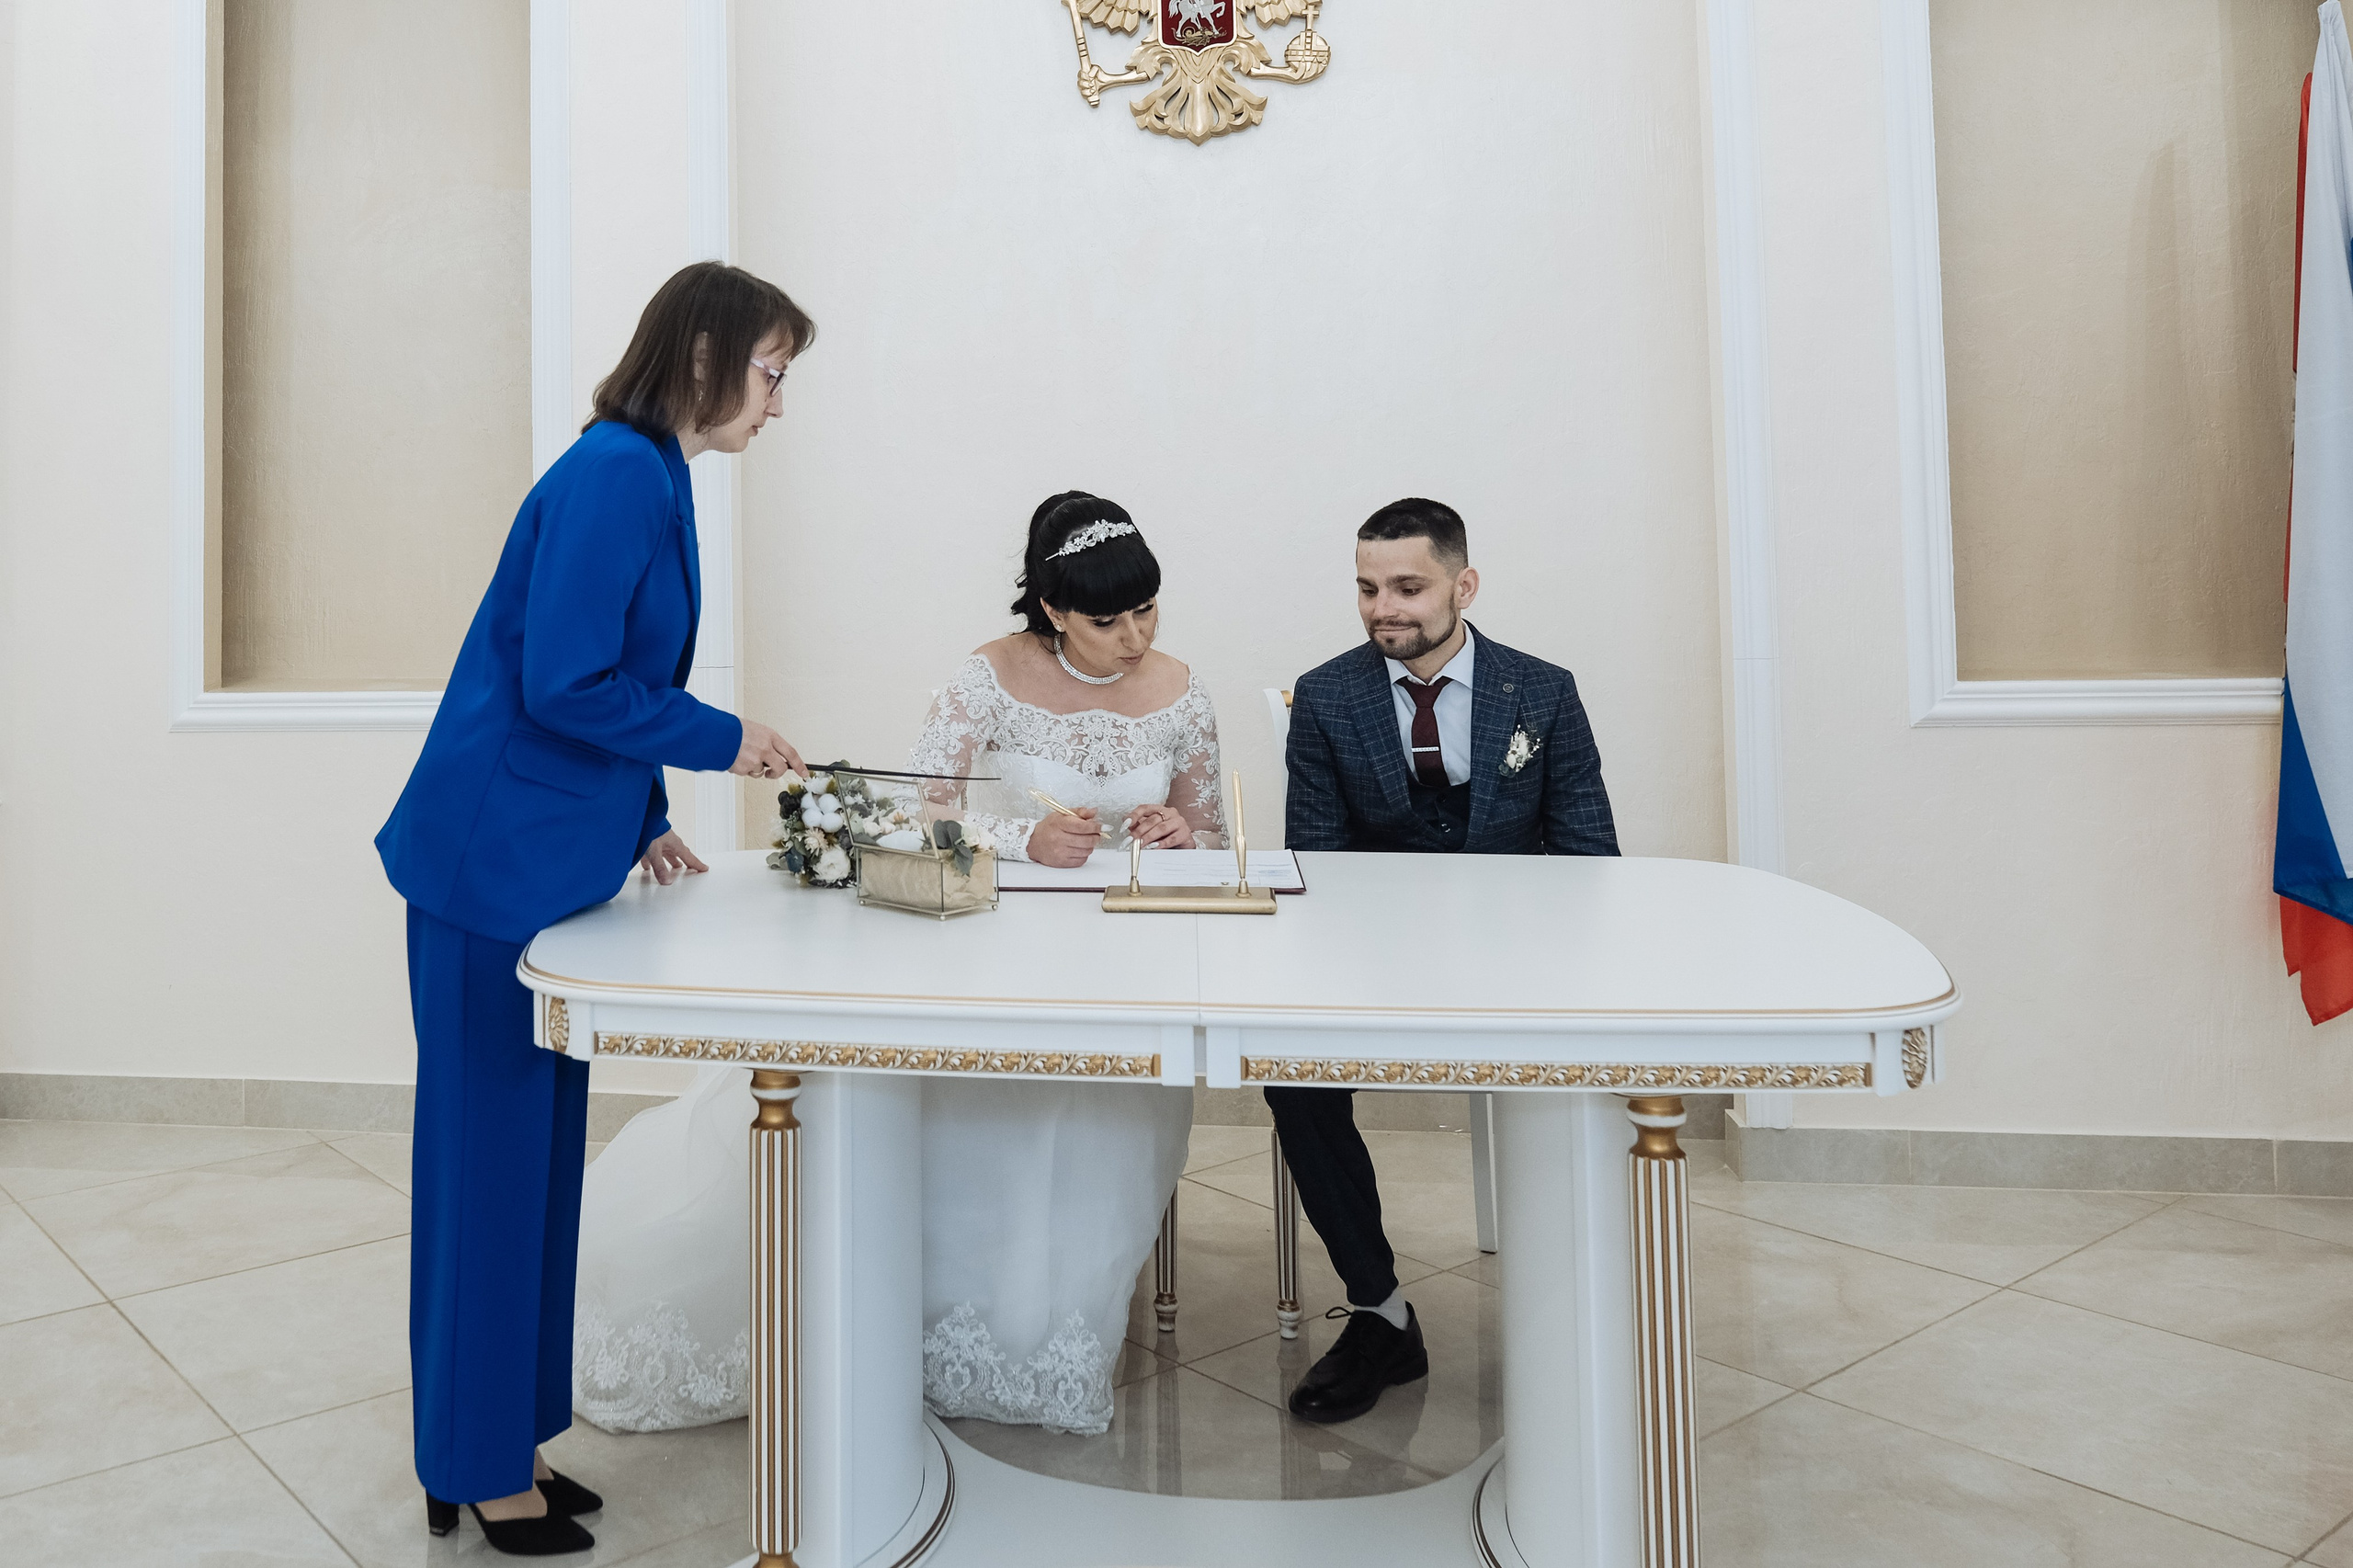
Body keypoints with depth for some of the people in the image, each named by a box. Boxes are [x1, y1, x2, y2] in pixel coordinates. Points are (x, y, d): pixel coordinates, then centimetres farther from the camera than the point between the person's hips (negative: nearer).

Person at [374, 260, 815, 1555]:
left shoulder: (648, 476, 14)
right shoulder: (613, 476, -17)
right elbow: (565, 684, -22)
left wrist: (645, 824, 14)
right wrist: (724, 742, -11)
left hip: (545, 865, 10)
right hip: (495, 864, -10)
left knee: (536, 1158, 15)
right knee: (492, 1160, 2)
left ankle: (502, 1447, 30)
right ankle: (482, 1475, 19)